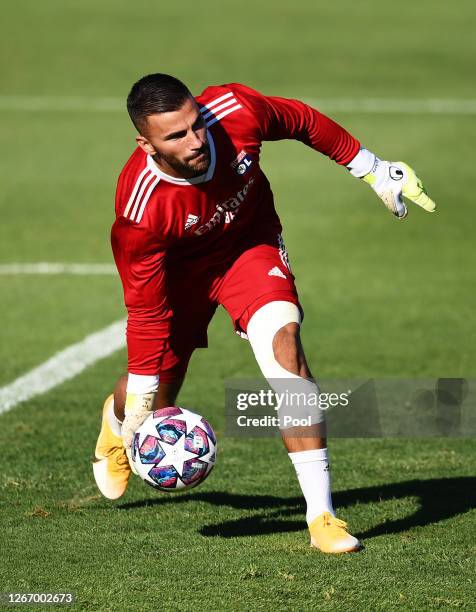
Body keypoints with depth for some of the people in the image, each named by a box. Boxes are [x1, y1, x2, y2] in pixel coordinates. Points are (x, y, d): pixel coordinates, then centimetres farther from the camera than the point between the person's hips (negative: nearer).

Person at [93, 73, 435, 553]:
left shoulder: (236, 111, -33)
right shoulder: (138, 212, -37)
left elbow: (304, 122, -10)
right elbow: (146, 311, -25)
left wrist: (373, 171, 2)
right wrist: (137, 413, -20)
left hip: (250, 246, 1)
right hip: (179, 269, -1)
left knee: (282, 342, -25)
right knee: (155, 402, 10)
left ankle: (321, 515, -25)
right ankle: (115, 419, 54)